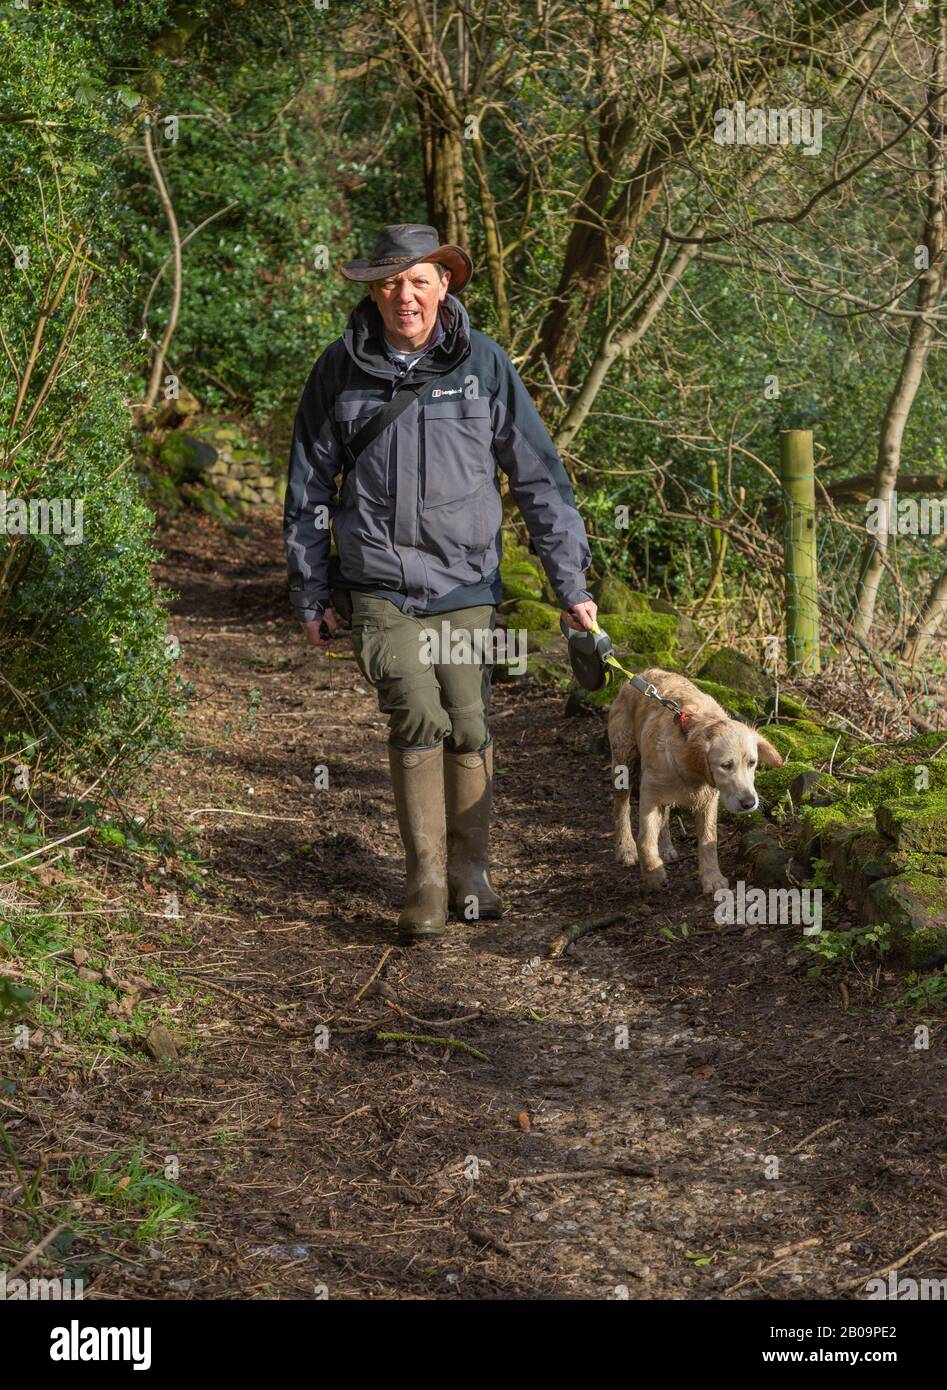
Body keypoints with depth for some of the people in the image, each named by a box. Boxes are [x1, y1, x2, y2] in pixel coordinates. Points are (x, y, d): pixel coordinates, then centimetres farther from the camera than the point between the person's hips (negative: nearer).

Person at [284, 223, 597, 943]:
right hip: (380, 586, -1)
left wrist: (572, 583, 2)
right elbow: (309, 485, 10)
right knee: (417, 719, -14)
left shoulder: (484, 363, 0)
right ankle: (426, 883, -2)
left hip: (466, 583, 1)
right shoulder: (341, 369, 1)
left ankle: (471, 871, 20)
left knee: (469, 726, 0)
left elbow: (539, 474, 4)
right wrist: (310, 593, 10)